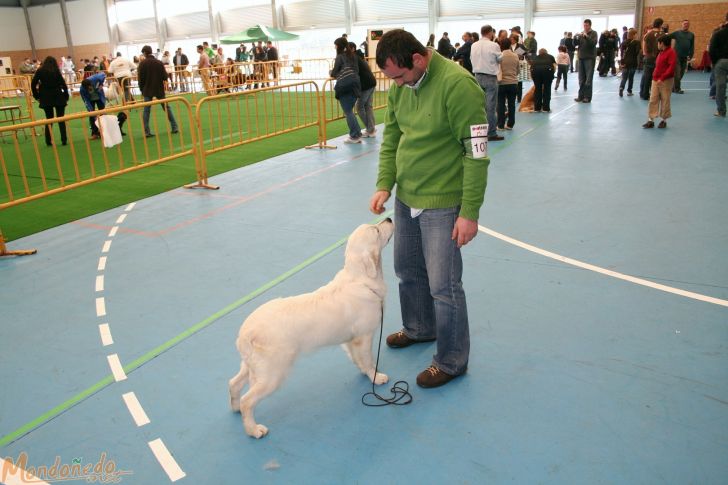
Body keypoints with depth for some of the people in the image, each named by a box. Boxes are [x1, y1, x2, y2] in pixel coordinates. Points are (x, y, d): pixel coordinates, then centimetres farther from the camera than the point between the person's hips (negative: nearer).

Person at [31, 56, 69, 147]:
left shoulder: (40, 71, 1)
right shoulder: (56, 71, -3)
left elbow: (33, 84, 0)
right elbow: (63, 84, -9)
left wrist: (37, 96, 7)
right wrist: (66, 97, -1)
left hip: (46, 98, 2)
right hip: (58, 97, -2)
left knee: (49, 119, 10)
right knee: (61, 119, 4)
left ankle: (49, 141, 8)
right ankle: (64, 140, 0)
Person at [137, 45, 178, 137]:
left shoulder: (142, 63, -7)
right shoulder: (159, 62, -4)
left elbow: (140, 78, -5)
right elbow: (165, 77, -4)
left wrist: (142, 89, 8)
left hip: (147, 90, -1)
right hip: (159, 89, 2)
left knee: (146, 110, 3)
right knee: (166, 107, 11)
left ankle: (146, 131, -1)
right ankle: (174, 127, 8)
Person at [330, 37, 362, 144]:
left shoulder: (340, 56, 1)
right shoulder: (353, 55, 19)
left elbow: (334, 73, 3)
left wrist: (331, 72, 25)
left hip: (344, 85, -6)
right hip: (355, 84, 6)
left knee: (348, 112, -1)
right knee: (349, 111, 14)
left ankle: (355, 136, -3)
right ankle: (357, 134, 12)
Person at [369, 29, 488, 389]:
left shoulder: (458, 85, -21)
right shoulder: (399, 87, 3)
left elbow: (477, 154, -20)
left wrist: (470, 213, -20)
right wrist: (384, 185, -2)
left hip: (442, 204, -8)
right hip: (406, 198, 8)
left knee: (443, 285, -1)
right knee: (407, 270, 21)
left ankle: (452, 361, 20)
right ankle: (419, 328, 47)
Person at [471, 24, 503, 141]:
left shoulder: (474, 46, 1)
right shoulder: (494, 45, -13)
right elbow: (500, 59, -1)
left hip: (477, 76, 5)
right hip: (490, 77, -5)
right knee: (490, 106, -3)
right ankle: (491, 133, -1)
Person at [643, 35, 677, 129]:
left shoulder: (671, 52, -10)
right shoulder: (661, 53, 15)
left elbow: (671, 68, -18)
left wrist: (662, 78, -21)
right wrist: (654, 77, 8)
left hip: (666, 81, -7)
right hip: (656, 80, 7)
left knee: (665, 101, 2)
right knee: (653, 100, 3)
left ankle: (664, 120, 12)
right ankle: (650, 120, 5)